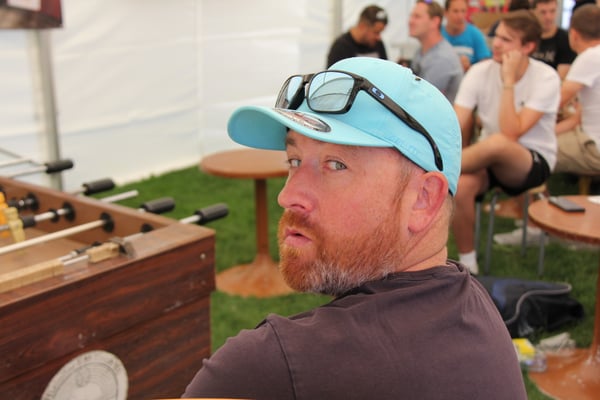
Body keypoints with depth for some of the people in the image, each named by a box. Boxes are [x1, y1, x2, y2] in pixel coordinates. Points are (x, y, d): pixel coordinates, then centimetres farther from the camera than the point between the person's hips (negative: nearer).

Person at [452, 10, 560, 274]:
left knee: (496, 143, -38)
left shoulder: (546, 79, -15)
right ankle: (467, 264, -8)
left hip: (533, 162, -3)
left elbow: (510, 134, -26)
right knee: (460, 185, -30)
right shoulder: (480, 72, -6)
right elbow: (457, 128, -11)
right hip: (488, 160, 4)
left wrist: (508, 82, -26)